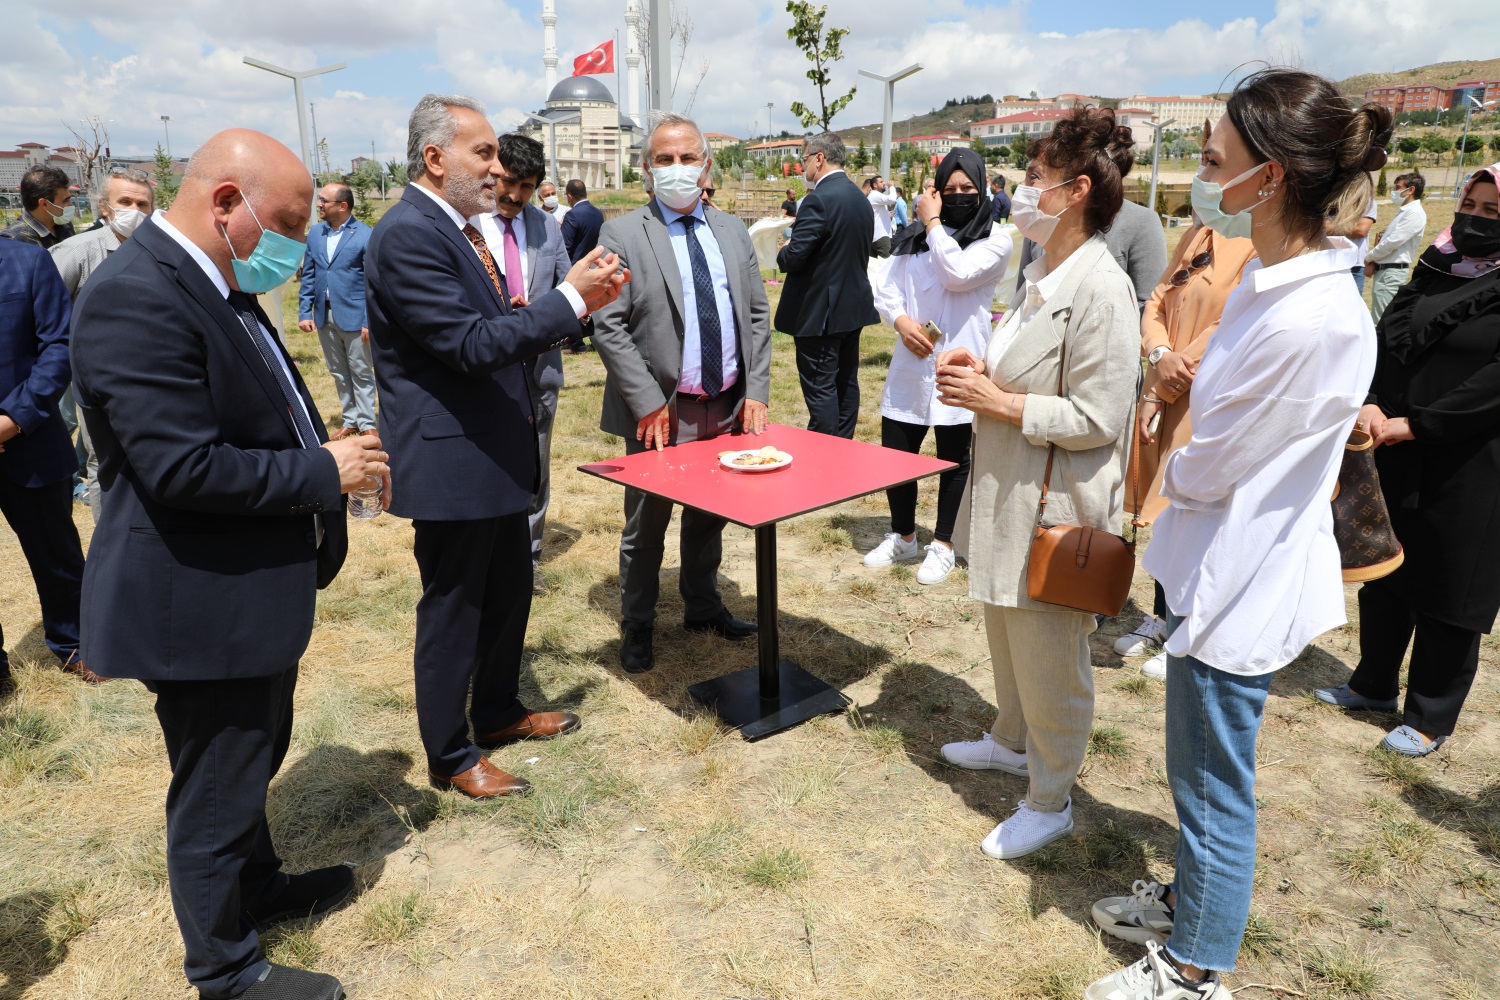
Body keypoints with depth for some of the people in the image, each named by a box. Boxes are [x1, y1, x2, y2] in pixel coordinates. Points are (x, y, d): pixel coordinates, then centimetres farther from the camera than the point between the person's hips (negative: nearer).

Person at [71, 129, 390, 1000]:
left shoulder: (215, 285, 7)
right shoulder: (137, 300, -25)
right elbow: (182, 468, -30)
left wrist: (324, 450, 3)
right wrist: (322, 472, -20)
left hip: (252, 589, 10)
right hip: (201, 608, -10)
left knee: (256, 757, 28)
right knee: (217, 795, 9)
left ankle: (259, 887, 51)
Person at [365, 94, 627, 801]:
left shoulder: (458, 230, 12)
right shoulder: (407, 234, -19)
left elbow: (500, 333, 13)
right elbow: (472, 345, -26)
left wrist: (580, 302, 0)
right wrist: (569, 298, -20)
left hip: (495, 451, 10)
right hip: (450, 459, -10)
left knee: (508, 592, 21)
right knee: (452, 610, 5)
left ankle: (498, 710, 41)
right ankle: (450, 756, 23)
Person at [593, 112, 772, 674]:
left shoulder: (732, 232, 10)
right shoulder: (622, 235, -6)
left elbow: (757, 315, 9)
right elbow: (608, 327, -12)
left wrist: (756, 392, 0)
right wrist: (649, 404, -16)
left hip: (729, 407, 5)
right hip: (662, 412, -4)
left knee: (710, 519, 19)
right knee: (646, 526, 8)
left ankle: (702, 608, 38)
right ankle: (637, 626, 26)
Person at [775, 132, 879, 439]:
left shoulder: (818, 200, -18)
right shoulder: (861, 198, 10)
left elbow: (793, 257, -21)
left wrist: (782, 253, 0)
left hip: (819, 311, -9)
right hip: (853, 307, 9)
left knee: (820, 389, -3)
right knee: (846, 383, 15)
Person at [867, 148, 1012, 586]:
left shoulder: (994, 240, -2)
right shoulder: (913, 236, 10)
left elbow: (957, 275, -19)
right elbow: (885, 290, 8)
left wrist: (933, 222, -8)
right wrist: (901, 320, -12)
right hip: (910, 365, 4)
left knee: (953, 459, 7)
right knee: (895, 452, 7)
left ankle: (943, 545, 24)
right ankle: (902, 537, 29)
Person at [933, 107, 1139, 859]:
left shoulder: (1100, 290, -21)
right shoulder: (1044, 274, 9)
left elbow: (1097, 419, -23)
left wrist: (996, 403, -19)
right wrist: (980, 368, 3)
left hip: (1055, 503, -10)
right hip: (1008, 493, 10)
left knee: (1048, 657, 6)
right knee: (1005, 633, 25)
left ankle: (1050, 802, 25)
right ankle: (1012, 741, 48)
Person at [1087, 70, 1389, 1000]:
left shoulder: (1310, 321, -29)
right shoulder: (1275, 278, 2)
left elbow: (1209, 470, -19)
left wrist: (1170, 475, 0)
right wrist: (1189, 460, -3)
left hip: (1241, 584, -9)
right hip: (1230, 564, 9)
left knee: (1214, 784, 10)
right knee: (1200, 770, 26)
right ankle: (1191, 899, 48)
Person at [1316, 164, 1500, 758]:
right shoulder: (1432, 271, 9)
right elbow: (1385, 341, 5)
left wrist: (1415, 424, -18)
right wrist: (1371, 404, -11)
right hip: (1398, 460, 6)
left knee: (1447, 589, 6)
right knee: (1384, 570, 16)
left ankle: (1431, 718, 22)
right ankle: (1374, 684, 36)